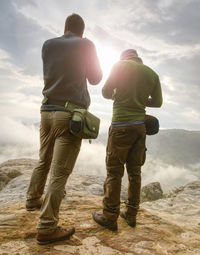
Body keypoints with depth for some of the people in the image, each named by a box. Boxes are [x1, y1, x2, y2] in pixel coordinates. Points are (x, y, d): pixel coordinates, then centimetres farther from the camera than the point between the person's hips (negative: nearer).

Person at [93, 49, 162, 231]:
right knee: (135, 171, 11)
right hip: (141, 126, 5)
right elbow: (157, 102, 15)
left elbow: (106, 92, 0)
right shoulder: (152, 74, 14)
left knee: (114, 171, 0)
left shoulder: (121, 65, 2)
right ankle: (131, 214, 22)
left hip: (122, 125, -5)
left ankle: (110, 217, 7)